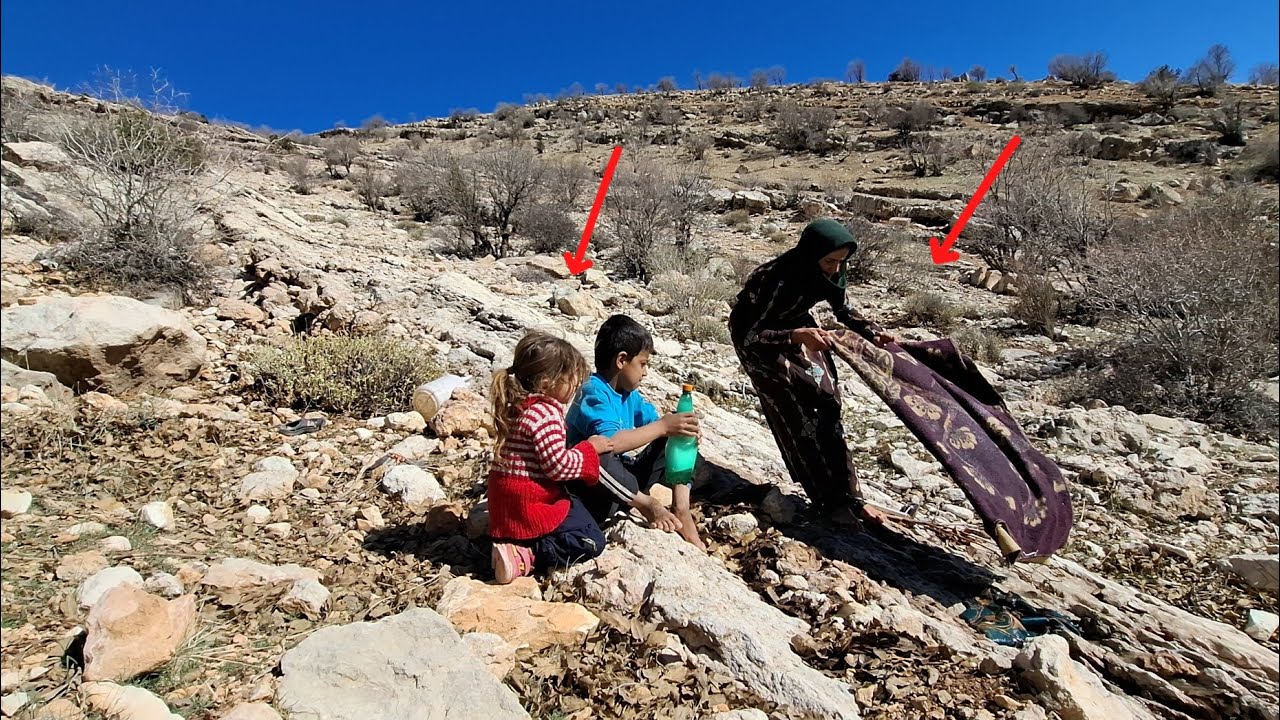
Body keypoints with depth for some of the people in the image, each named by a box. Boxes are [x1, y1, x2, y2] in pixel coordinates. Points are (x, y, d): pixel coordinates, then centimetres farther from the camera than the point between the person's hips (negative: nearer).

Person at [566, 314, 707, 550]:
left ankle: (681, 507, -7)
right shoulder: (595, 394, -22)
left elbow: (653, 421, 10)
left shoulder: (628, 393, 5)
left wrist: (679, 427, -14)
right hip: (591, 486, -9)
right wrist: (663, 426, -33)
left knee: (677, 438, 5)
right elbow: (609, 441, -39)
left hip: (621, 478, 9)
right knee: (596, 457, -41)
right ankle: (648, 504, -19)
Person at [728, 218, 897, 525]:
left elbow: (842, 310, 4)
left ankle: (847, 496, 6)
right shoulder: (778, 278, -36)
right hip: (756, 335, -6)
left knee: (827, 403, -2)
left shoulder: (831, 272, -16)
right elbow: (750, 335, -33)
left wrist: (872, 332, -12)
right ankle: (832, 501, -4)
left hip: (795, 325, 6)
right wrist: (797, 336, -45)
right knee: (796, 412, -13)